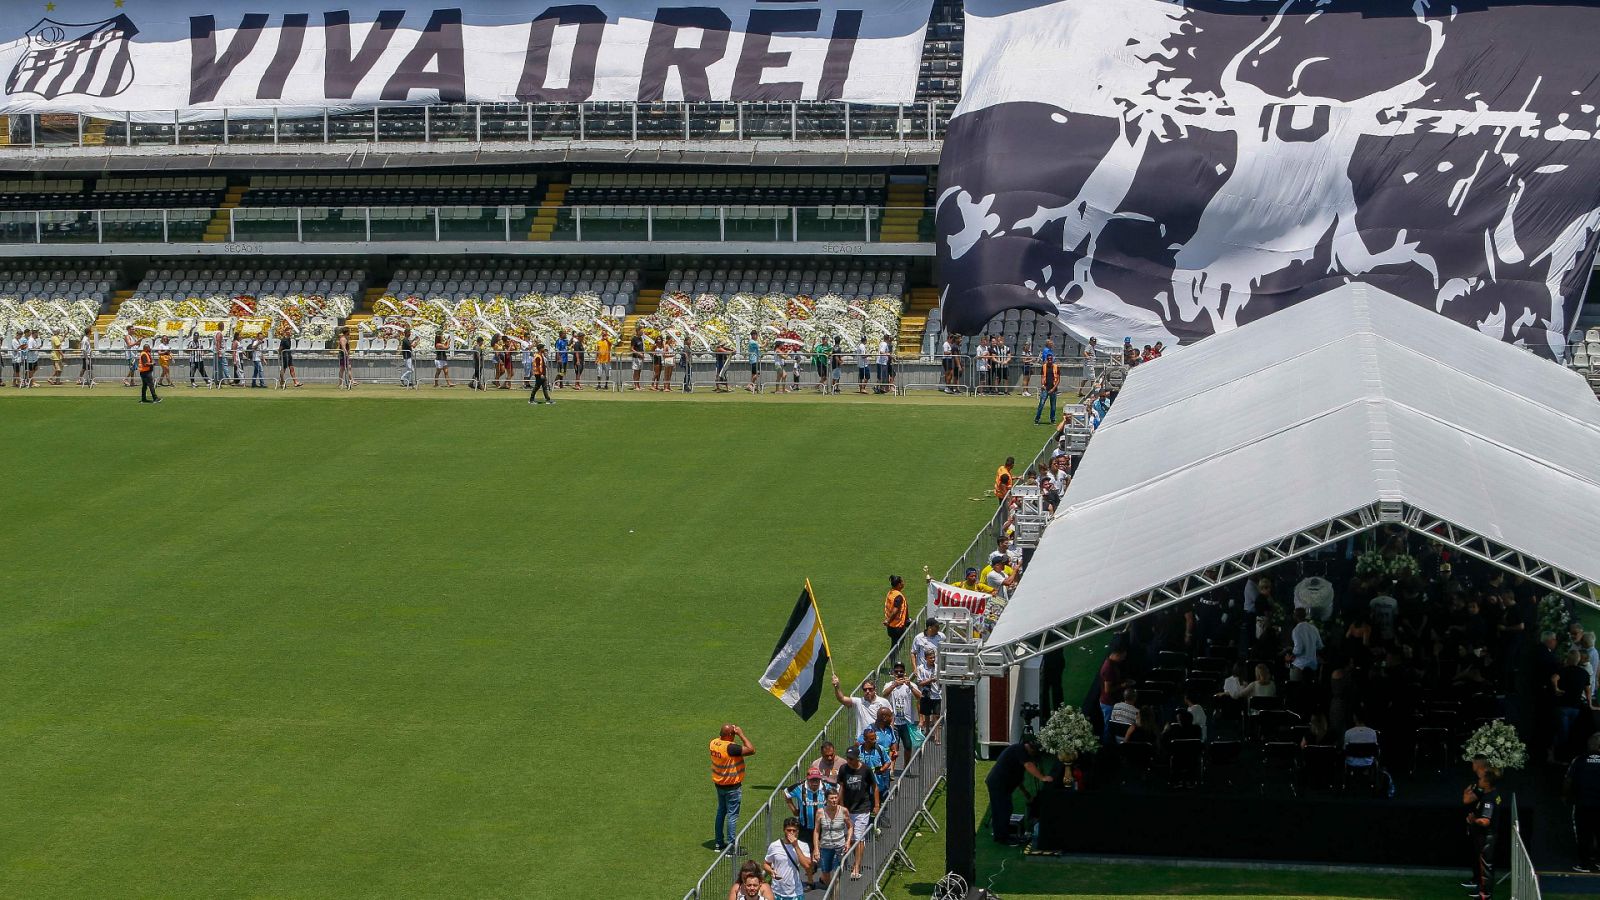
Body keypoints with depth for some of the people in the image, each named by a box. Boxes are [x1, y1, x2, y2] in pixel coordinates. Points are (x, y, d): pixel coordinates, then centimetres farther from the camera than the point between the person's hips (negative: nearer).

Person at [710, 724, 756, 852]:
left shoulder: (714, 743, -7)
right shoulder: (730, 747, -29)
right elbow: (751, 750, -28)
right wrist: (741, 734, -21)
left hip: (719, 784, 8)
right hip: (732, 787, -8)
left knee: (721, 812, 19)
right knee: (732, 815, 1)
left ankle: (719, 843, 28)